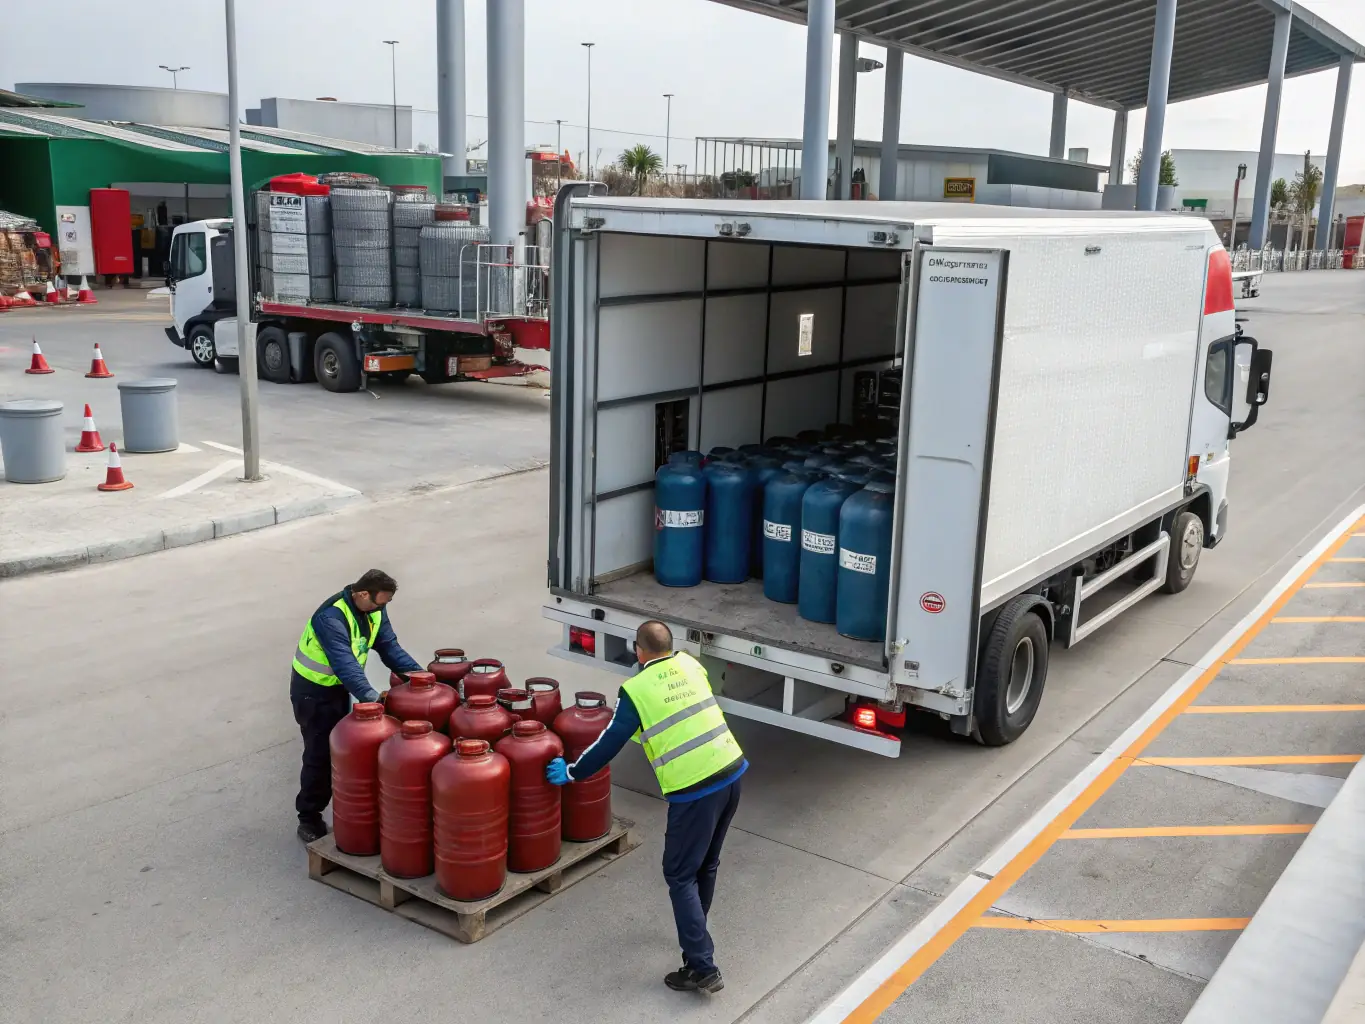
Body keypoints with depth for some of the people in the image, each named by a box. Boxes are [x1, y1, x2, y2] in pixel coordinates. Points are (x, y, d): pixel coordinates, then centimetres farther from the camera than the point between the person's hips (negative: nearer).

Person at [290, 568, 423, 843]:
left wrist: (416, 672, -18)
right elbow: (344, 662, -42)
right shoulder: (331, 617, -33)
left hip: (339, 685, 8)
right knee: (320, 754, -4)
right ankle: (309, 819, 9)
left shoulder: (373, 610, -7)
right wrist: (369, 695, -51)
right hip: (313, 690, -8)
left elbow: (389, 645, -6)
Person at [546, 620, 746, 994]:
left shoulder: (636, 689, -6)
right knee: (706, 866, 23)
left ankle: (702, 967, 3)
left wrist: (570, 773, 16)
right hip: (731, 771, 7)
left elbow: (609, 743, 1)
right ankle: (695, 934, 39)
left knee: (681, 875, 5)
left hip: (694, 788, -7)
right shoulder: (690, 664, 9)